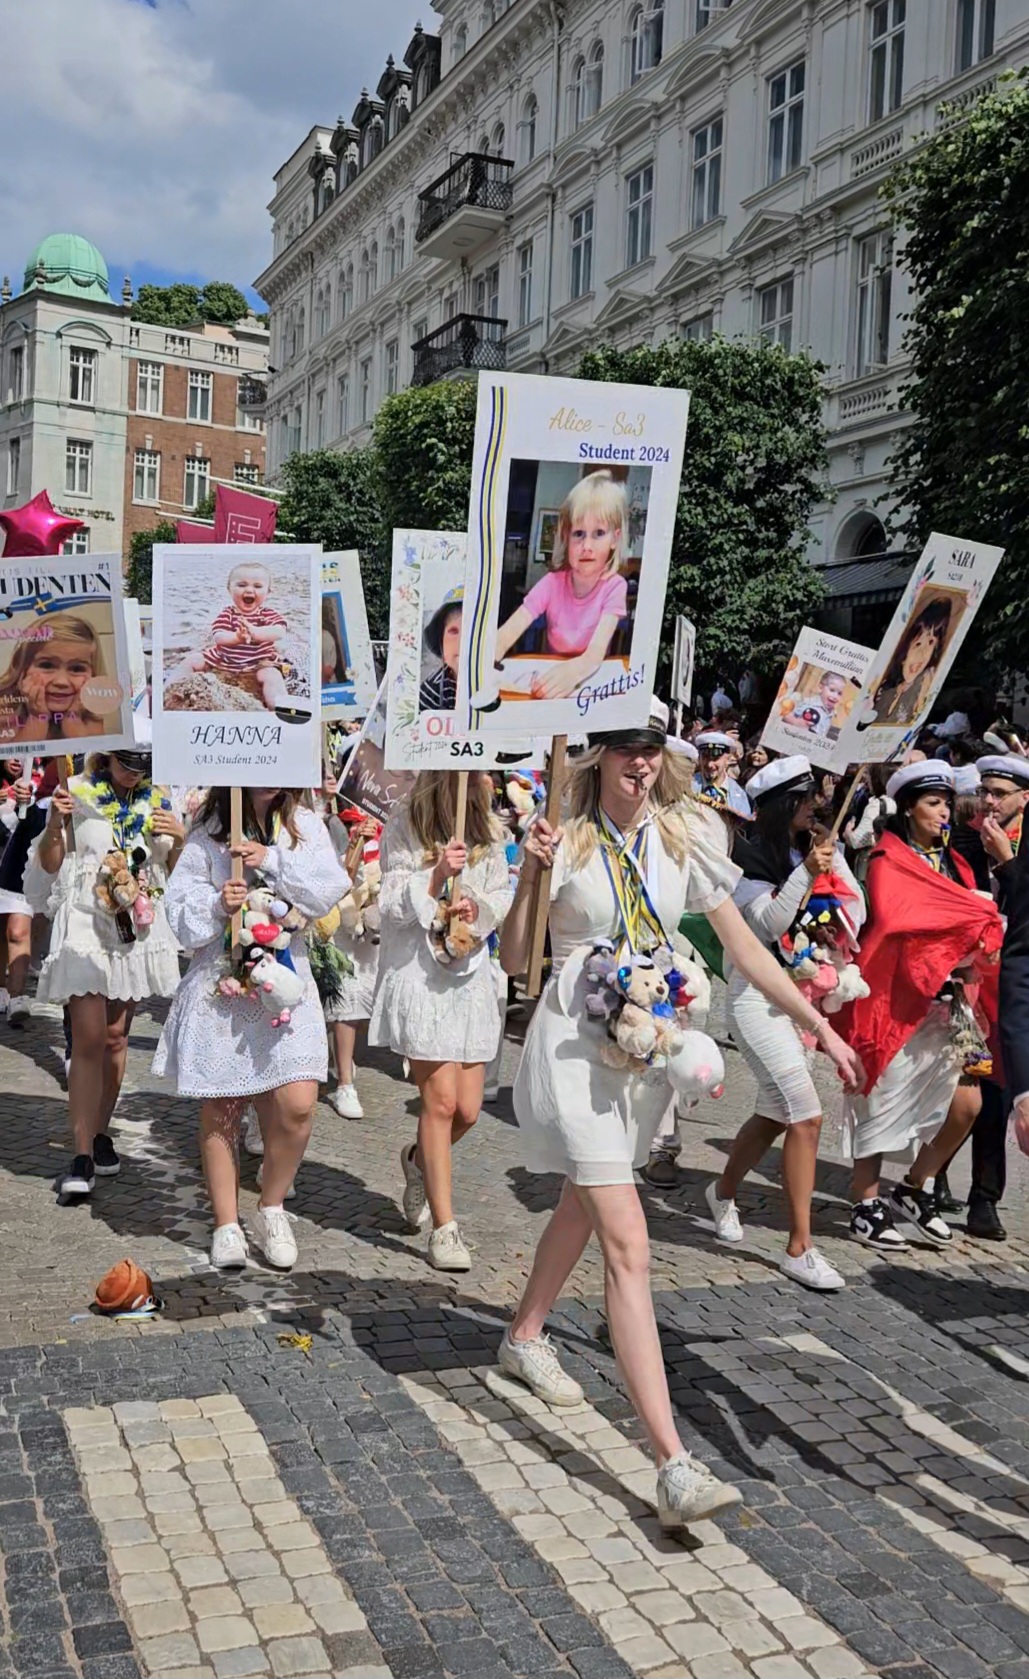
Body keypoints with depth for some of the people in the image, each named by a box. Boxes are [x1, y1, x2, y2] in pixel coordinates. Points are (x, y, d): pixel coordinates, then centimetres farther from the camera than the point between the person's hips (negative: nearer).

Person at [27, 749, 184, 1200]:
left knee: (116, 1036, 11)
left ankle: (100, 1133, 26)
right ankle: (82, 1157, -8)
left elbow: (173, 872, 12)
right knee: (88, 1039, -10)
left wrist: (179, 840, -8)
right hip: (85, 925, -3)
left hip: (137, 928, 4)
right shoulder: (77, 793, -2)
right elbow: (49, 866, 1)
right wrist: (55, 824, -17)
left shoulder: (158, 800, 7)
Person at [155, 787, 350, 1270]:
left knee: (297, 1105, -9)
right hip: (219, 982, -1)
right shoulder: (208, 831, -1)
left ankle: (271, 1209, 16)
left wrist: (273, 862, -17)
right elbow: (180, 908, -1)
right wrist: (217, 905, -19)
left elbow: (328, 893, -9)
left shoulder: (305, 826, 3)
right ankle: (227, 1225, 22)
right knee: (220, 1110, 6)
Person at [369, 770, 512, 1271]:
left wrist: (478, 907, -11)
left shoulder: (488, 827, 7)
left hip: (470, 972, 5)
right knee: (441, 1101, -9)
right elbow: (392, 905, -7)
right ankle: (444, 1228, 2)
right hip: (419, 972, -5)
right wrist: (436, 876, -22)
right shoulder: (405, 824, -6)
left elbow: (503, 896, 10)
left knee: (467, 1110, 5)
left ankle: (419, 1159, 39)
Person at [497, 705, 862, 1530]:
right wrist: (530, 878, -21)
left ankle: (526, 1336, 49)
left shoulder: (683, 840, 2)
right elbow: (516, 960, -6)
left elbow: (744, 945, 4)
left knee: (585, 1205, 23)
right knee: (628, 1245, -12)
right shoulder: (566, 843, -8)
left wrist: (822, 1026, 2)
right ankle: (675, 1465, -14)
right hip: (578, 1044, -5)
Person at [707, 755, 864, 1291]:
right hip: (758, 994, -7)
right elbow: (768, 924, -19)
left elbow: (855, 911, 5)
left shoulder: (821, 849, 6)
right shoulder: (752, 858, -12)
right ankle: (800, 1249, -6)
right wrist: (805, 874, -27)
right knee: (806, 1115, -13)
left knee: (776, 1112, 17)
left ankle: (724, 1191, 43)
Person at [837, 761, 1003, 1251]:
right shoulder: (888, 862, -7)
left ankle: (914, 1190, 22)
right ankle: (867, 1207, 13)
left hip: (945, 1001, 7)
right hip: (895, 996, -7)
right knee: (882, 1101, 1)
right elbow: (896, 924, -18)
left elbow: (972, 926, 13)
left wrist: (977, 950, -9)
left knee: (965, 1104, 3)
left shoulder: (954, 865, 16)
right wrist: (978, 911, -15)